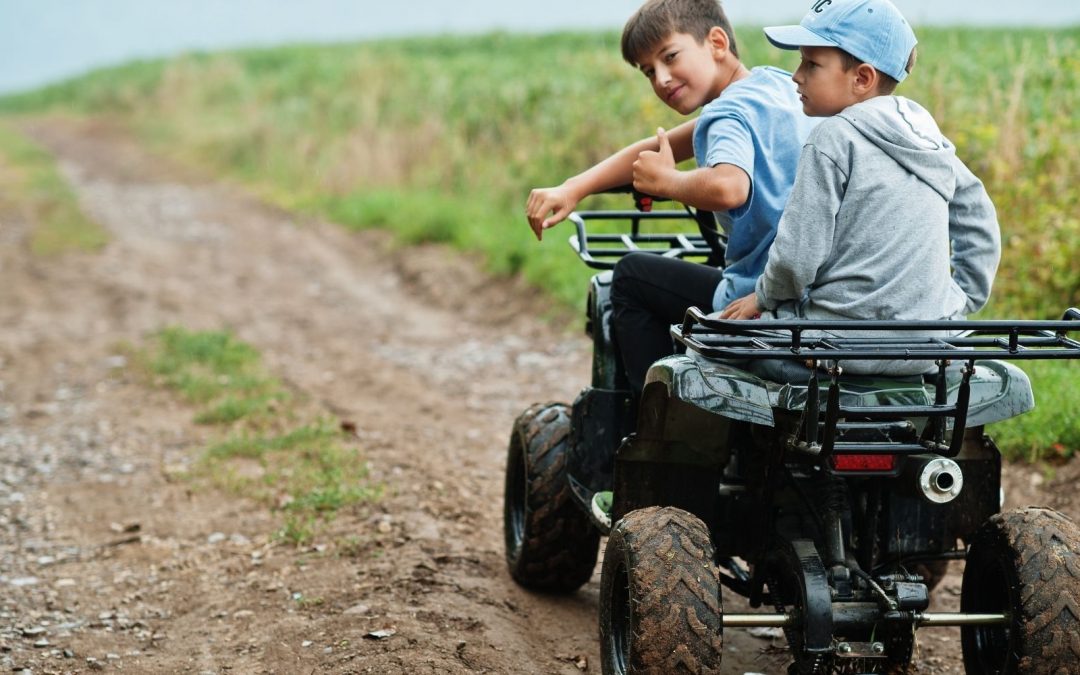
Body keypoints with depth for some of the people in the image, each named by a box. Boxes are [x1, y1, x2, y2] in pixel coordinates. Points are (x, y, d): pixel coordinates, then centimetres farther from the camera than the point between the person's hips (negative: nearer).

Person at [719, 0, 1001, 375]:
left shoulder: (833, 139, -12)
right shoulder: (931, 139, 9)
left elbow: (797, 255, -15)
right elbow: (979, 224, 17)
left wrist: (763, 297, 3)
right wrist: (961, 302, 22)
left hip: (846, 346, -7)